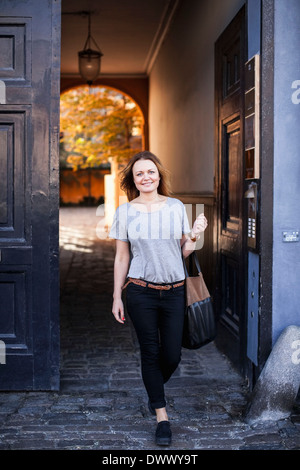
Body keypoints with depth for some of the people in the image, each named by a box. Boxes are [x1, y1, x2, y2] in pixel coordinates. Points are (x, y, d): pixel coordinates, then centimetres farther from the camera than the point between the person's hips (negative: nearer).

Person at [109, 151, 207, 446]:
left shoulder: (176, 207, 3)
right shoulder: (125, 212, 0)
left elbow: (184, 253, 9)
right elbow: (121, 257, 4)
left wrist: (194, 236, -11)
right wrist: (116, 297, 3)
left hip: (174, 291, 2)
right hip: (141, 292, -1)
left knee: (172, 355, 6)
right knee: (150, 353, 4)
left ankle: (155, 390, 39)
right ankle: (162, 416, 17)